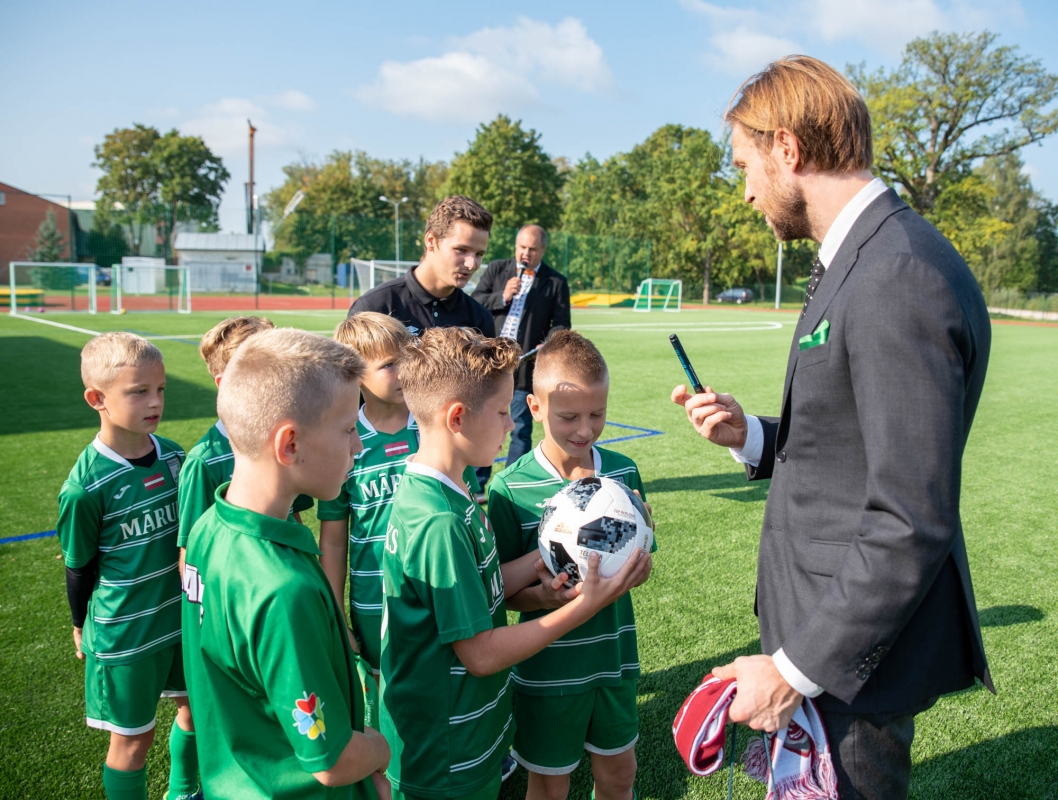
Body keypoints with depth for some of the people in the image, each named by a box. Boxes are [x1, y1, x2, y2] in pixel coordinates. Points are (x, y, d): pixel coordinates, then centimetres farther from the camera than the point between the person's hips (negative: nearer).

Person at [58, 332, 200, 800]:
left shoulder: (173, 455, -5)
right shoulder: (85, 487, -21)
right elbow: (79, 569, -7)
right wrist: (83, 628, 6)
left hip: (181, 615, 6)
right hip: (125, 632, -5)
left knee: (196, 708, 20)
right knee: (133, 736, 10)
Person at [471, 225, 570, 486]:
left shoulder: (556, 282, 3)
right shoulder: (496, 270, 9)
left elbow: (561, 324, 0)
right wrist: (502, 297, -12)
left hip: (526, 365, -2)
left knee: (521, 430, 5)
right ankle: (477, 484, 21)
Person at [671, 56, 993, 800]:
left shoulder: (901, 278, -24)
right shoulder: (860, 262, 10)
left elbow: (911, 525, -26)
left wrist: (796, 668, -20)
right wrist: (751, 436, -1)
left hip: (856, 652, -10)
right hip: (825, 621, 10)